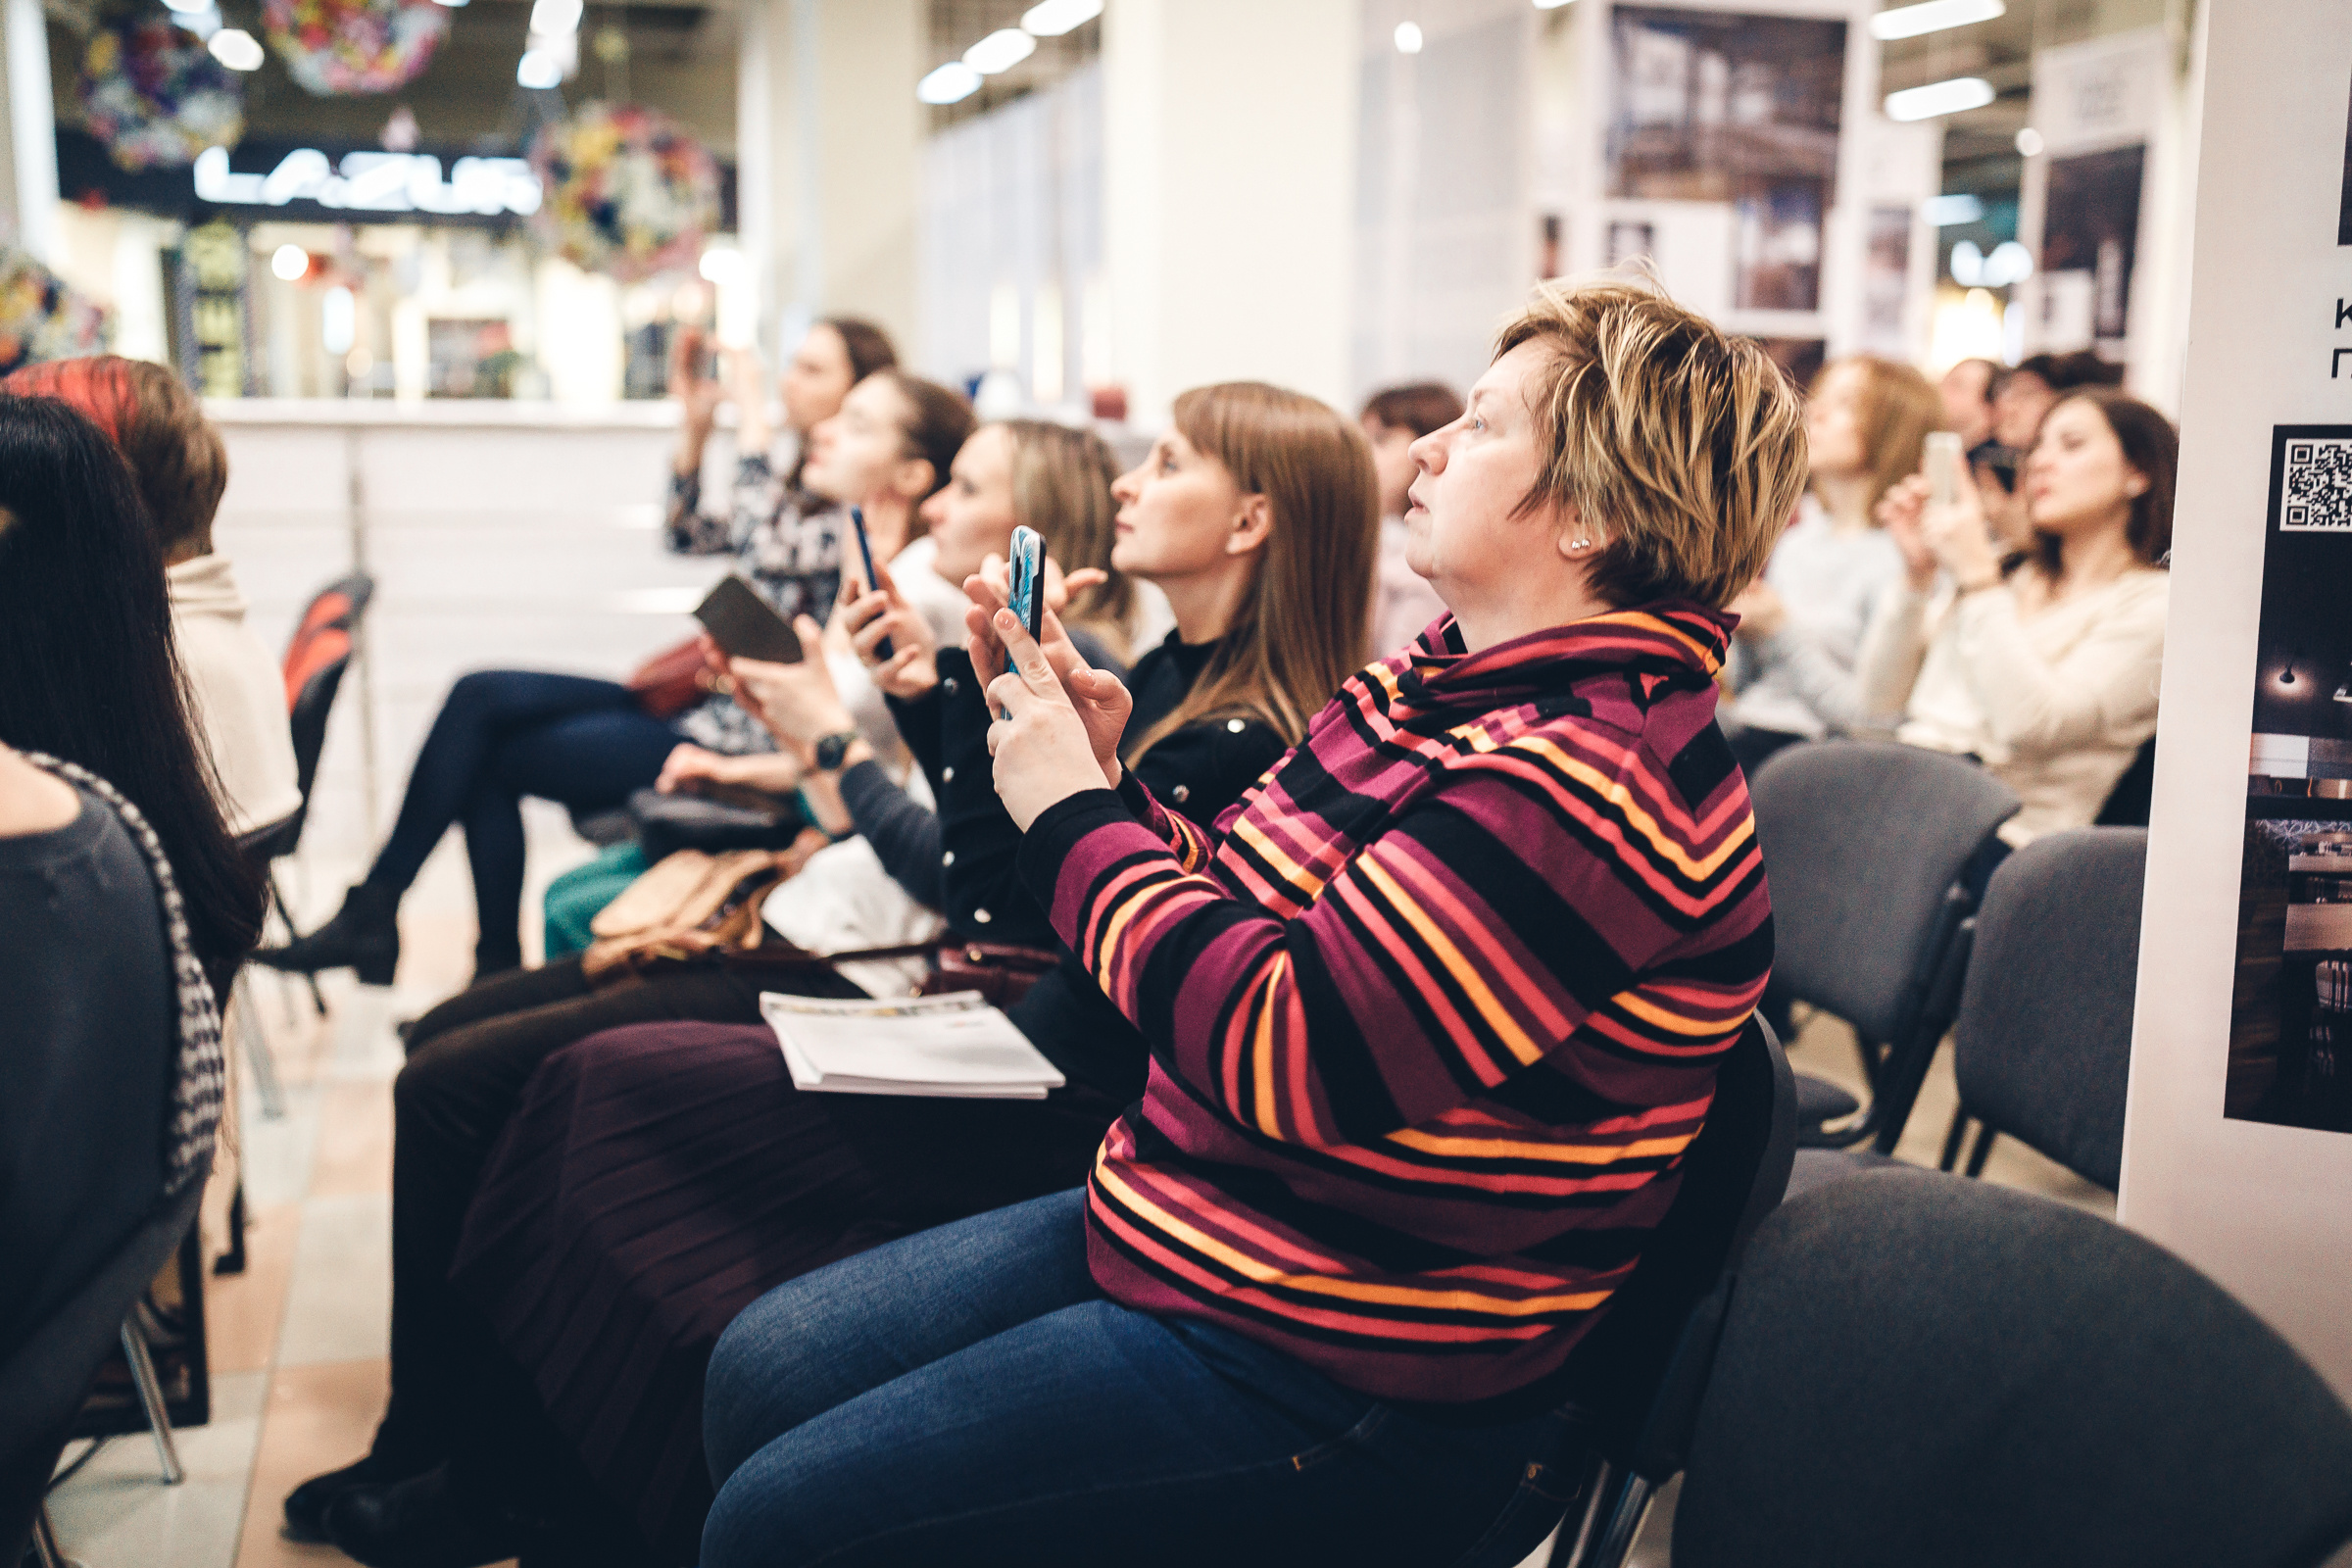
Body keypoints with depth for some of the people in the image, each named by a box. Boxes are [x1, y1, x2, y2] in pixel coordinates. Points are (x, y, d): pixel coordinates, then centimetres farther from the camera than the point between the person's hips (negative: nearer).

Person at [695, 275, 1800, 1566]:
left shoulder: (1593, 777, -25)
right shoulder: (1435, 684, 7)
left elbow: (1282, 1053, -30)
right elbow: (1234, 916, 16)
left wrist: (1071, 820, -17)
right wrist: (1107, 785, 0)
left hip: (1331, 1377, -9)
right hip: (1167, 1220, 10)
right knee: (760, 1371, 9)